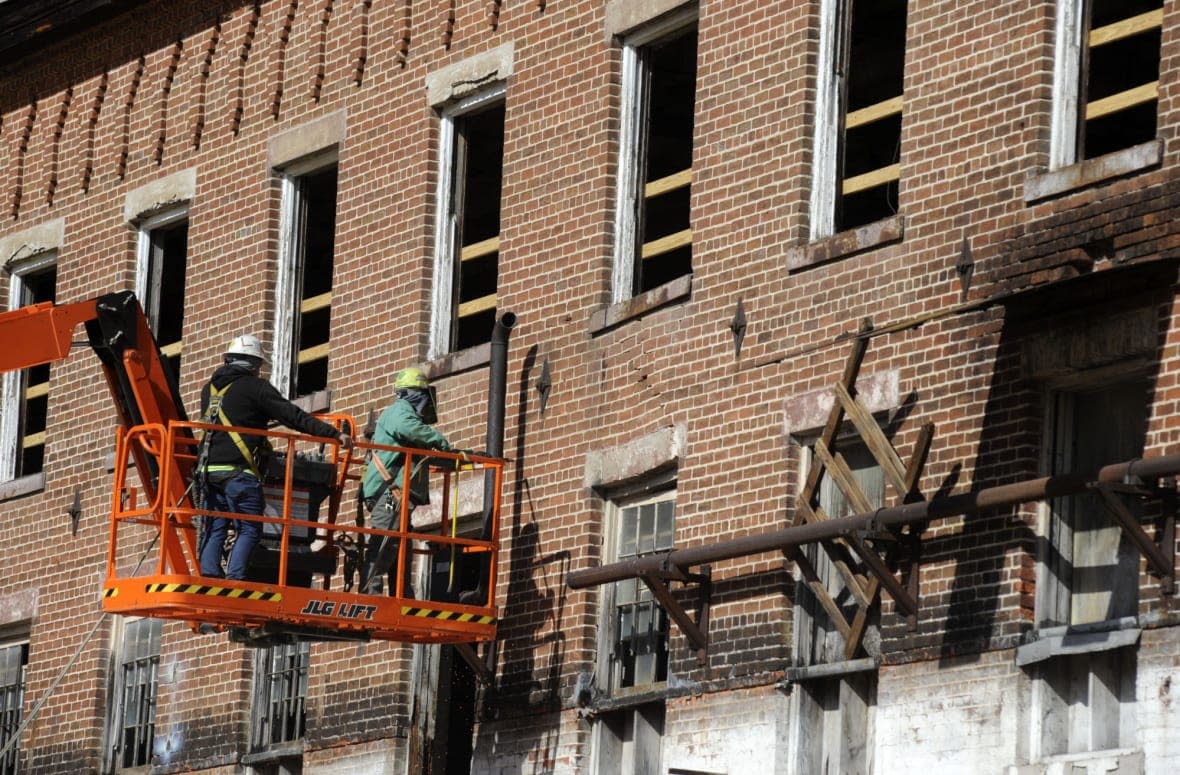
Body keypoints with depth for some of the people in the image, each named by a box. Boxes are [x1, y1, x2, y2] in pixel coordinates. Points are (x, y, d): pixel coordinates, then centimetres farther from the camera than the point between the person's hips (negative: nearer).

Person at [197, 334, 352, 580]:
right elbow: (293, 416, -7)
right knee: (249, 530, -2)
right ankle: (234, 579, -16)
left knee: (214, 529, 8)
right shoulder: (255, 387, -2)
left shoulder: (210, 388, 18)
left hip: (210, 468, 6)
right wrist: (333, 434, -7)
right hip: (238, 470, -6)